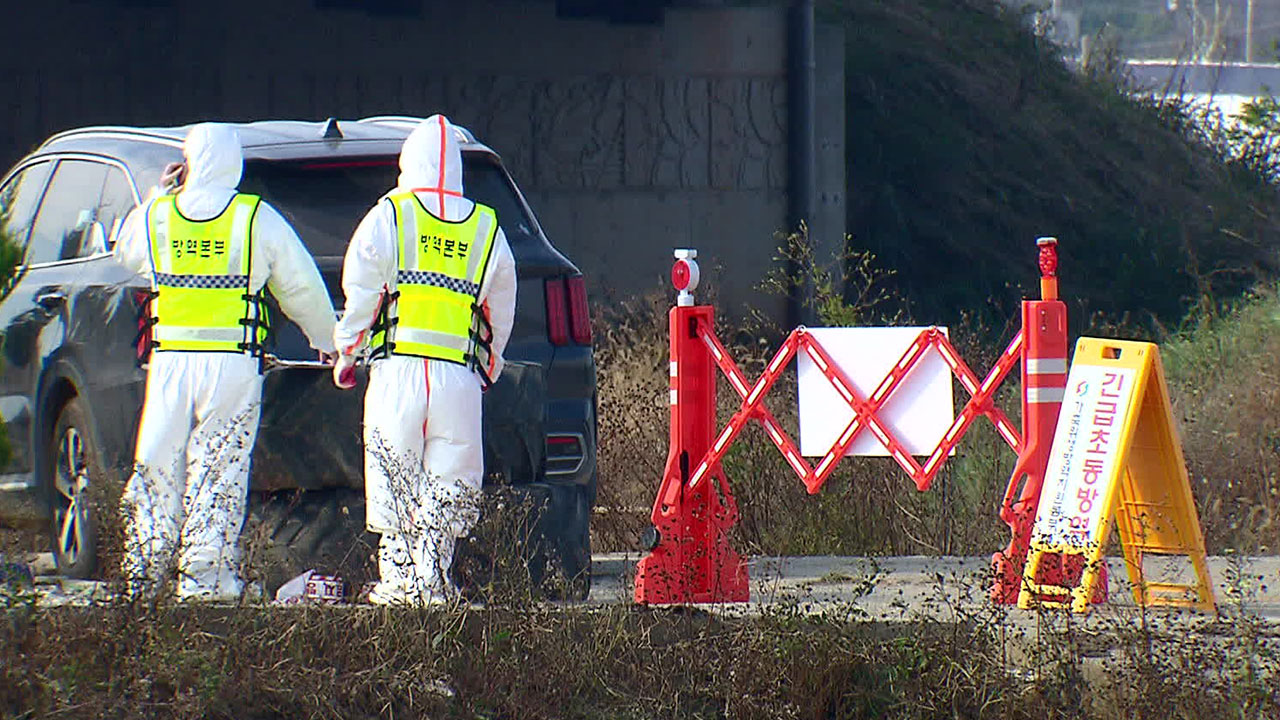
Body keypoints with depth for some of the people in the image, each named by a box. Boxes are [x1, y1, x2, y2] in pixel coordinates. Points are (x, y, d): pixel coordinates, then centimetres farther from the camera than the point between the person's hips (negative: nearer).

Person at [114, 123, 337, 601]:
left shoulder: (155, 216, 2)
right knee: (218, 474, 1)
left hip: (170, 361, 2)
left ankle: (146, 573, 12)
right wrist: (326, 340, 22)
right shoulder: (259, 220, -2)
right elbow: (301, 287, 6)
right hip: (233, 365, -1)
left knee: (157, 470, 11)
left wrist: (159, 193, 26)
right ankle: (203, 578, -2)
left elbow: (125, 253, 25)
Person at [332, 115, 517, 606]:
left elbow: (360, 292, 1)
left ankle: (398, 579, -1)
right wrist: (491, 366, 31)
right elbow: (502, 311, 19)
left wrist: (347, 352, 12)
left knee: (393, 482, 3)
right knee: (447, 485, 5)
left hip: (398, 369, -2)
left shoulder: (388, 216, 4)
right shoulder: (487, 229, 13)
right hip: (460, 377, 2)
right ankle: (433, 581, -1)